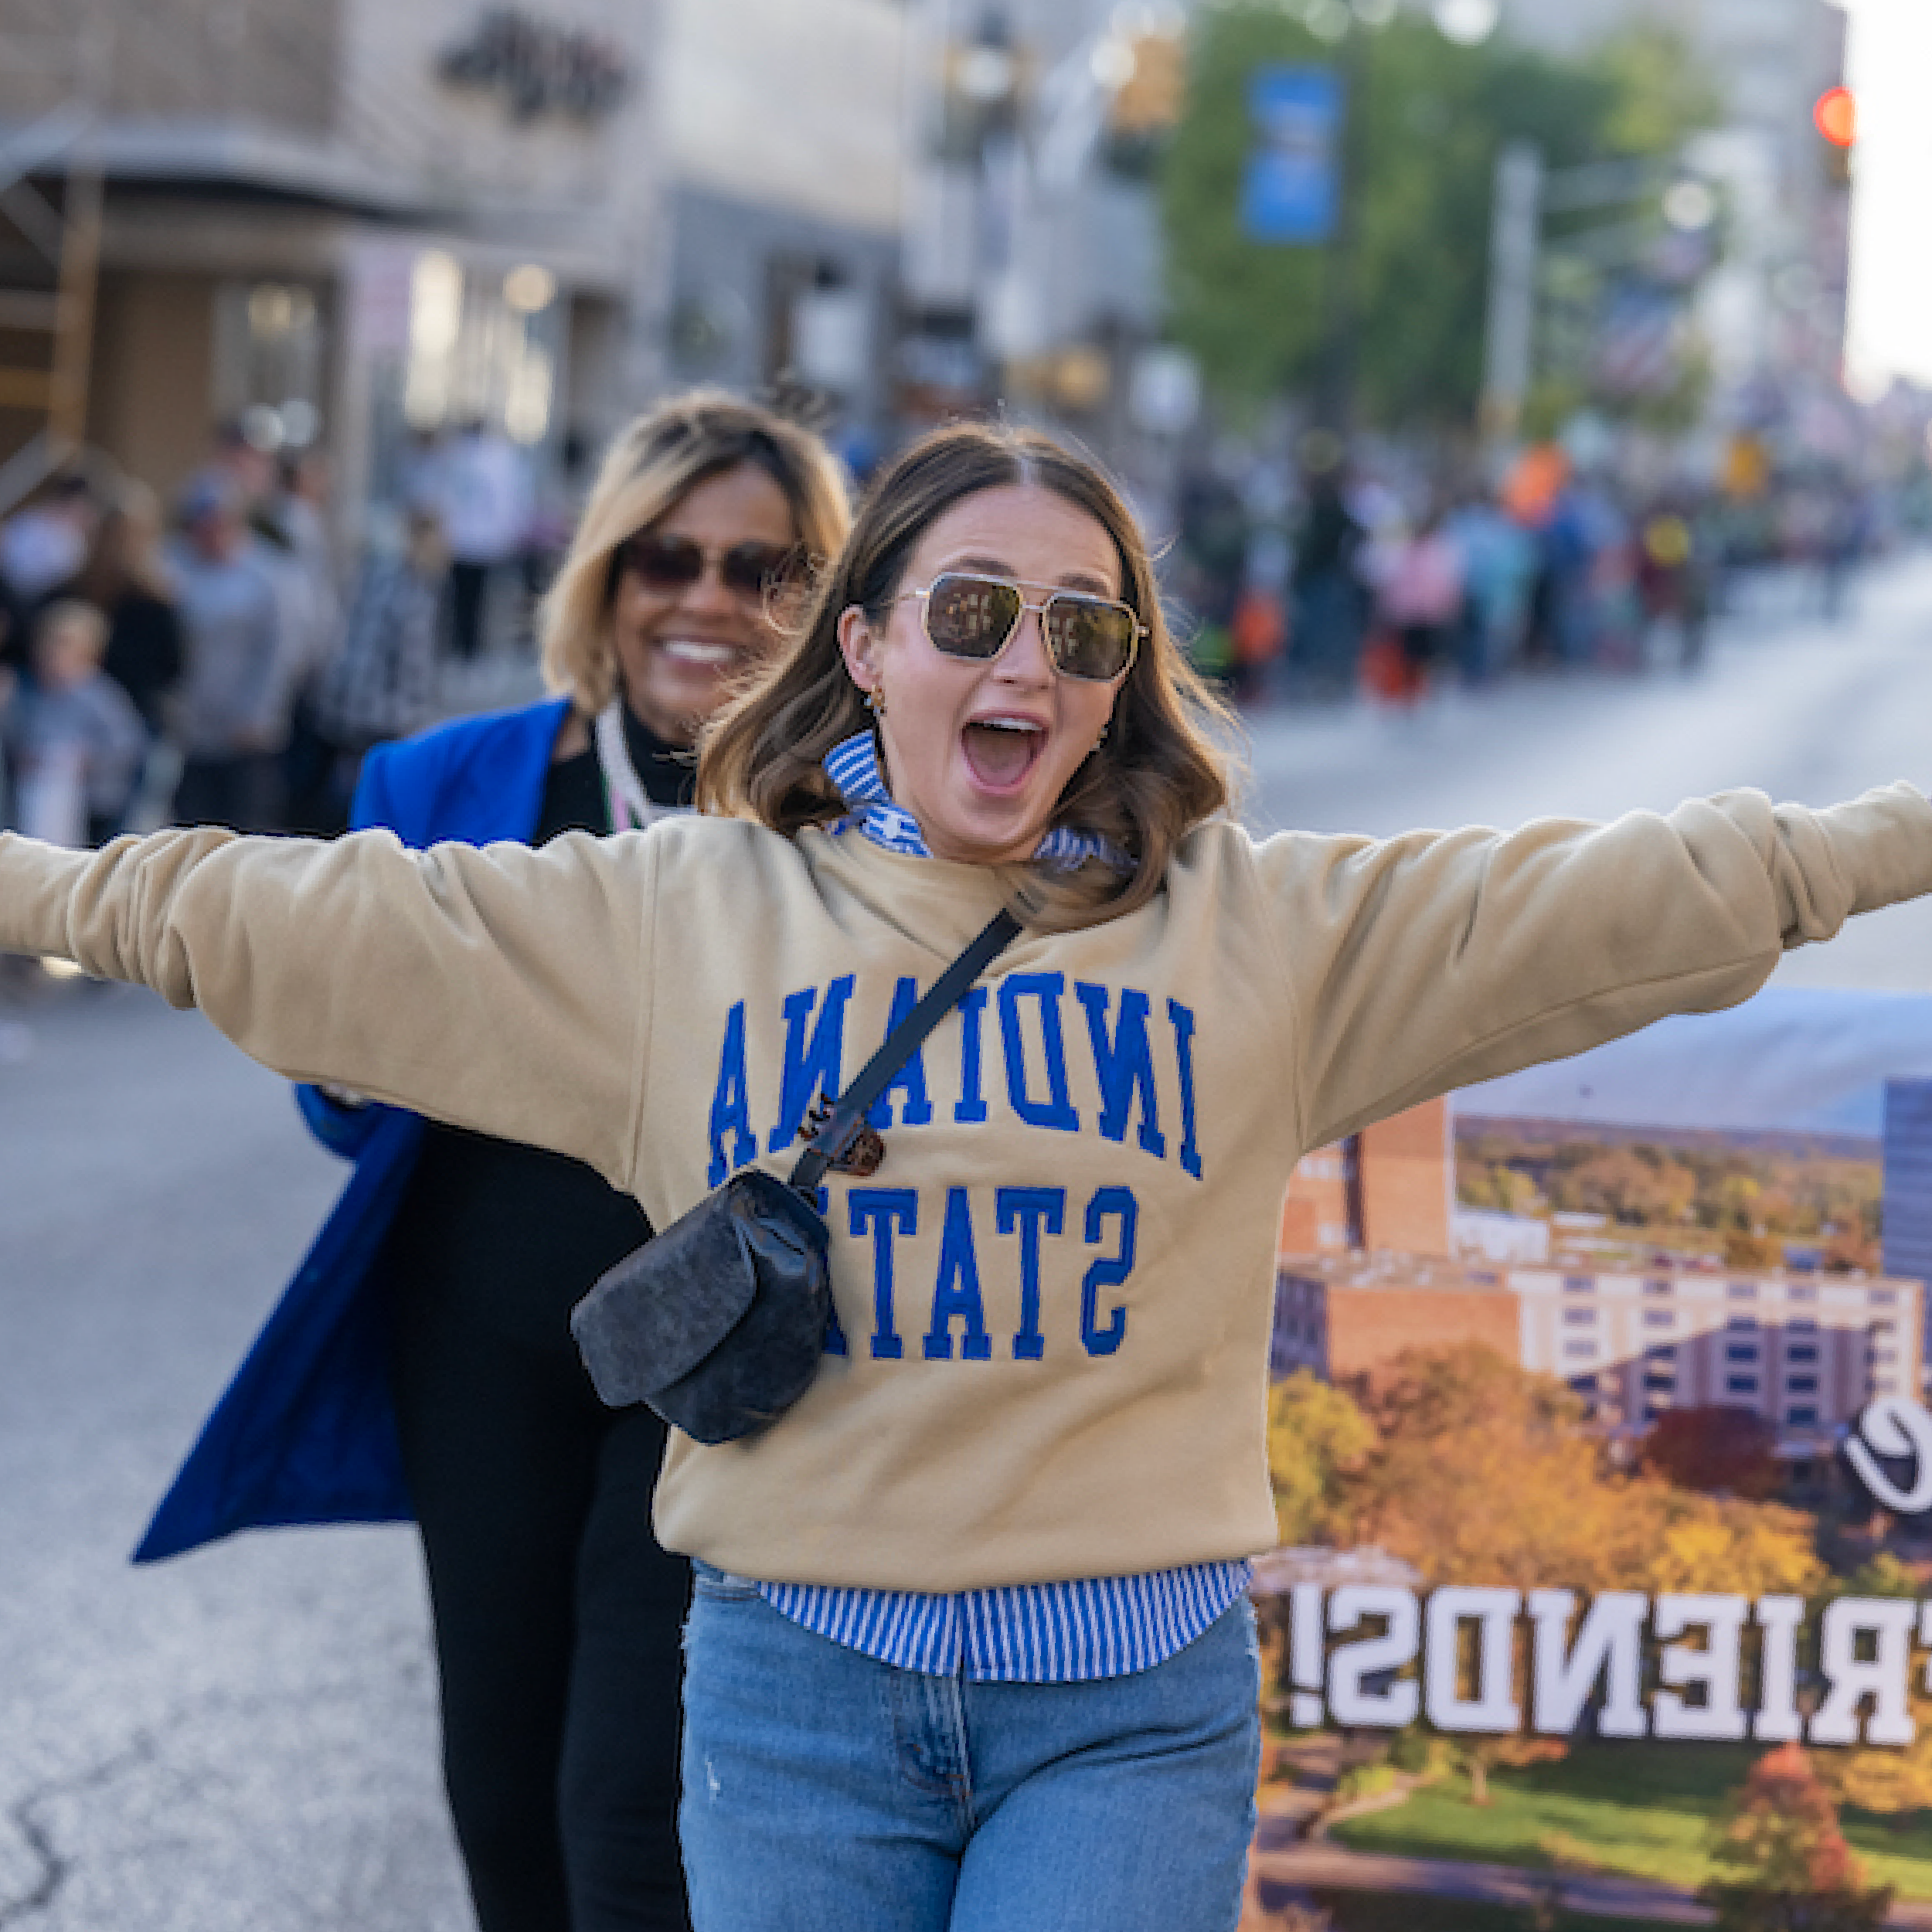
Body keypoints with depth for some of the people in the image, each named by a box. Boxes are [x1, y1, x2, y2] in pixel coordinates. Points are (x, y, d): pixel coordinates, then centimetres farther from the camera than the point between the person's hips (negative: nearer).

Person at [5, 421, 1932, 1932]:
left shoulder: (1256, 929, 3)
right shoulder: (676, 915, 5)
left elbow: (1612, 898, -1)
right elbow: (315, 923, 5)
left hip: (1135, 1709, -1)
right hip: (795, 1683, 1)